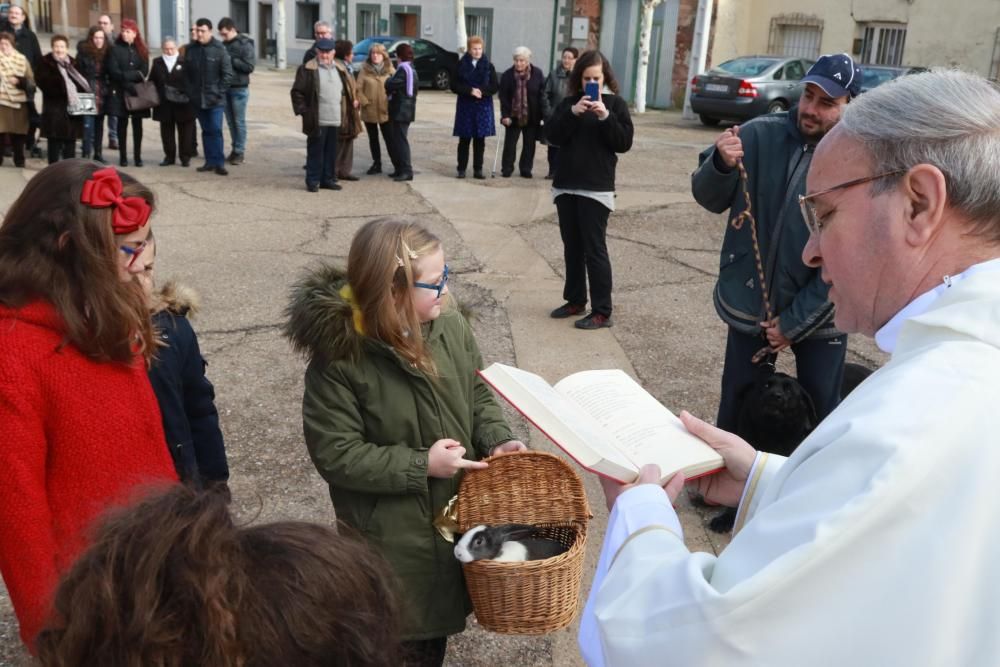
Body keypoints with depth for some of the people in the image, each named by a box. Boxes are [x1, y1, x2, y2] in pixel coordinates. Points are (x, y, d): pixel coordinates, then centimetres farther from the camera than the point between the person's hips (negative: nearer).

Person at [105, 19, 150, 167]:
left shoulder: (141, 50, 6)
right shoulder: (115, 49, -1)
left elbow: (144, 72, -3)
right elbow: (114, 71, -9)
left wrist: (125, 76, -15)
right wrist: (134, 75, -16)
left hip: (138, 92, 2)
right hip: (120, 92, -2)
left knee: (137, 124, 4)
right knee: (122, 123, 4)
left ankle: (137, 156, 10)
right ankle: (123, 156, 9)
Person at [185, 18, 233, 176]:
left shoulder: (219, 49, -7)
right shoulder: (191, 48, 6)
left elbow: (228, 74, -7)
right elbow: (186, 72, 11)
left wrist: (219, 92, -11)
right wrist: (190, 92, 4)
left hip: (214, 99, -4)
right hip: (197, 99, 4)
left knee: (216, 130, -6)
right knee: (206, 131, 10)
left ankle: (219, 163, -2)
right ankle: (210, 161, 16)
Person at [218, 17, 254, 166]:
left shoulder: (245, 45, -8)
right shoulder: (224, 45, 9)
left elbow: (249, 66, -15)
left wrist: (231, 60, -18)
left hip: (239, 88, -6)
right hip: (225, 87, 6)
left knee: (239, 121, -1)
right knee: (230, 121, 11)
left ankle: (240, 151, 6)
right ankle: (235, 148, 20)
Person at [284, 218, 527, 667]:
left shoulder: (450, 327, -8)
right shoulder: (338, 358, -23)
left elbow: (477, 393, 7)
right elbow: (336, 455, -20)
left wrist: (496, 440, -11)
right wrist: (421, 465, -22)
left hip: (456, 512, 5)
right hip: (391, 535, -5)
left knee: (439, 620, 24)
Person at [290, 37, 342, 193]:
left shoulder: (338, 69, 16)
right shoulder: (307, 69, -4)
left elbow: (342, 91, 26)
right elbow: (297, 92, -5)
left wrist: (342, 113, 19)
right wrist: (303, 110, -9)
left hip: (335, 120, 6)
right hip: (317, 121, -6)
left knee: (331, 152, 10)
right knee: (315, 152, 0)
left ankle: (328, 179, 21)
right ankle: (312, 181, 9)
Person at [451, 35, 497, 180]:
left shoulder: (488, 66, 4)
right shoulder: (461, 65, 1)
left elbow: (494, 87, 2)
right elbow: (454, 86, -3)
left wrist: (481, 91, -14)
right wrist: (470, 90, -15)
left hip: (483, 107, 1)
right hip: (465, 106, -1)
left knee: (480, 140, 3)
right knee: (464, 139, 1)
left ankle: (478, 169, 9)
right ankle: (461, 169, 9)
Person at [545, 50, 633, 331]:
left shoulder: (615, 103, 0)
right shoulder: (570, 102, 9)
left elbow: (624, 143, -7)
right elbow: (552, 135, -3)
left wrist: (605, 117, -19)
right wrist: (573, 113, -16)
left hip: (597, 188, -4)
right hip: (566, 185, 5)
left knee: (594, 249, -5)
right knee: (572, 247, 11)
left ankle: (602, 312, -1)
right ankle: (575, 300, 24)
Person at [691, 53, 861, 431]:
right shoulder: (761, 135, -7)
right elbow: (710, 199, -6)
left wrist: (794, 322, -13)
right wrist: (721, 165, -28)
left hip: (817, 318, -2)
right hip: (749, 306, 2)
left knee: (820, 417, 10)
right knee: (735, 410, 15)